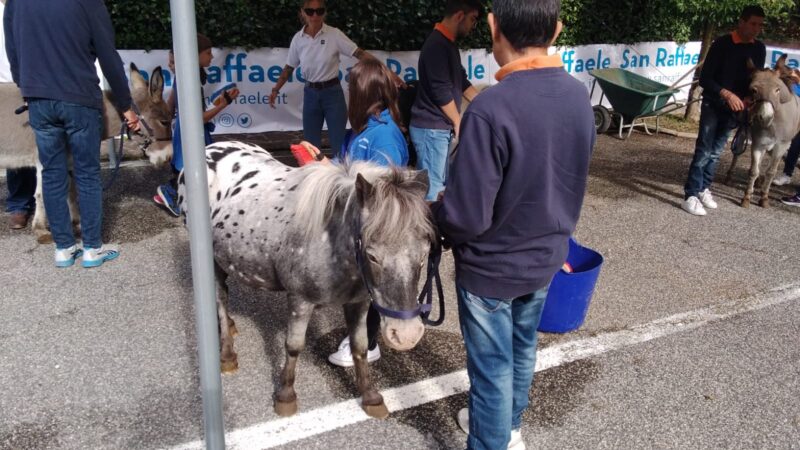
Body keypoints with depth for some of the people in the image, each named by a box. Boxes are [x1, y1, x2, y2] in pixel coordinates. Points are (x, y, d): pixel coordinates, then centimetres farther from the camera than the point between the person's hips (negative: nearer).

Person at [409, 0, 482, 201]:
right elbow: (441, 92, -20)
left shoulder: (447, 43, 14)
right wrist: (458, 122, -9)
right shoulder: (437, 45, -18)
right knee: (432, 185, -4)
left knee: (440, 182, 16)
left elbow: (461, 81, 21)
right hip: (431, 128, -10)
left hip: (440, 127, 10)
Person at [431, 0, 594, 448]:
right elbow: (570, 183, 6)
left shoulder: (491, 109, -30)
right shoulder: (579, 97, -7)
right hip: (546, 257, 7)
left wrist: (433, 211, -6)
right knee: (523, 348, 27)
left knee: (492, 366, 12)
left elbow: (466, 216, -27)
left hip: (491, 267, -7)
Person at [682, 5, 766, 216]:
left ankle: (703, 189, 20)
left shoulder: (759, 49, 4)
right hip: (713, 105, -5)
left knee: (716, 152, 10)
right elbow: (704, 79, -15)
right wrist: (726, 94, -27)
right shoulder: (722, 44, -11)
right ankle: (690, 196, -10)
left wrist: (748, 98, -10)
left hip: (733, 108, 5)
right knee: (704, 151, -10)